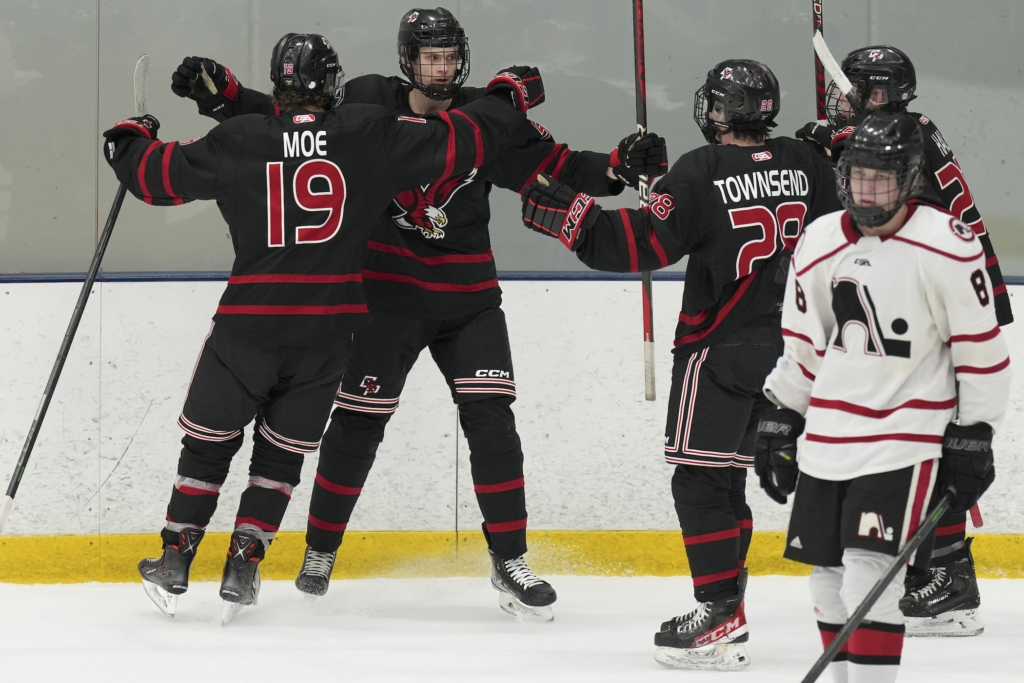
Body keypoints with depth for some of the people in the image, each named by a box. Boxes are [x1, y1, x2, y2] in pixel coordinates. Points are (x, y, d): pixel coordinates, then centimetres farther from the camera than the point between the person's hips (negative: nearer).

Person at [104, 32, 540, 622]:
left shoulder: (238, 142, -3)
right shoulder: (370, 136, -3)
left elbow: (157, 174, 5)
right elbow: (458, 142, 0)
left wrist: (131, 140, 27)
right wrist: (507, 101, 17)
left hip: (248, 324, -1)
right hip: (329, 330, 1)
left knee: (210, 441, 14)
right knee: (283, 452, 15)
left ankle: (175, 562, 14)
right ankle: (243, 568, 9)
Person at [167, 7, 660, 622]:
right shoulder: (367, 106, -5)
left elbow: (554, 167, 0)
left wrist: (619, 168, -15)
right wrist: (221, 93, -11)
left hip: (468, 294, 2)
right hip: (388, 289, -2)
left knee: (490, 419, -6)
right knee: (358, 421, -1)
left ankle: (509, 563, 2)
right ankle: (320, 553, 16)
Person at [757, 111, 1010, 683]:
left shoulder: (948, 245, -11)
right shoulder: (818, 243, 5)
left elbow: (981, 348, -7)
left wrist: (973, 436, -8)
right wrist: (780, 421, 15)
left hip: (906, 432, -6)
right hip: (827, 436, 6)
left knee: (870, 568, -16)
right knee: (828, 573, 9)